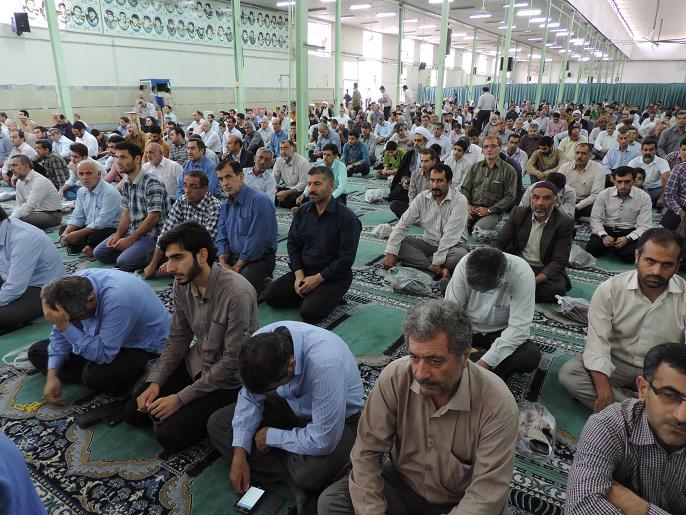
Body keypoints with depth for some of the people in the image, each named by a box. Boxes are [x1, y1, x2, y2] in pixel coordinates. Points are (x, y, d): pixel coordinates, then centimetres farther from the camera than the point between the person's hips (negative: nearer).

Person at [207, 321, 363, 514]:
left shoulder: (325, 364, -41)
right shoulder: (260, 345, -23)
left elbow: (323, 441, -34)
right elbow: (250, 396, -7)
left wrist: (271, 436, -20)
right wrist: (239, 454, -13)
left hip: (336, 418, -6)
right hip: (288, 404, 6)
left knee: (311, 473, -37)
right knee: (216, 424, -5)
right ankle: (293, 477, -7)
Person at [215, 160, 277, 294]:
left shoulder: (260, 201, -15)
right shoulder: (225, 206, 12)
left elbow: (257, 242, -19)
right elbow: (222, 239, 12)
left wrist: (236, 268, -12)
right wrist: (223, 263, -8)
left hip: (259, 258, -7)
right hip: (234, 256, 8)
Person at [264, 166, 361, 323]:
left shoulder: (348, 218, -14)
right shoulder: (302, 212, 5)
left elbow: (346, 258, -16)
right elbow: (293, 244, 6)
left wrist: (317, 279, -18)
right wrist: (299, 274, -8)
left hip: (333, 276, -6)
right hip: (304, 270, 6)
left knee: (309, 312, -25)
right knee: (270, 296, -7)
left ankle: (332, 296, 5)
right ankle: (310, 295, 9)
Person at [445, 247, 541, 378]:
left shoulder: (522, 275, -29)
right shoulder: (464, 266, -23)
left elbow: (519, 328, -29)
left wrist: (486, 362, -34)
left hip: (501, 333, -2)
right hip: (467, 330, 2)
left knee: (532, 356, -30)